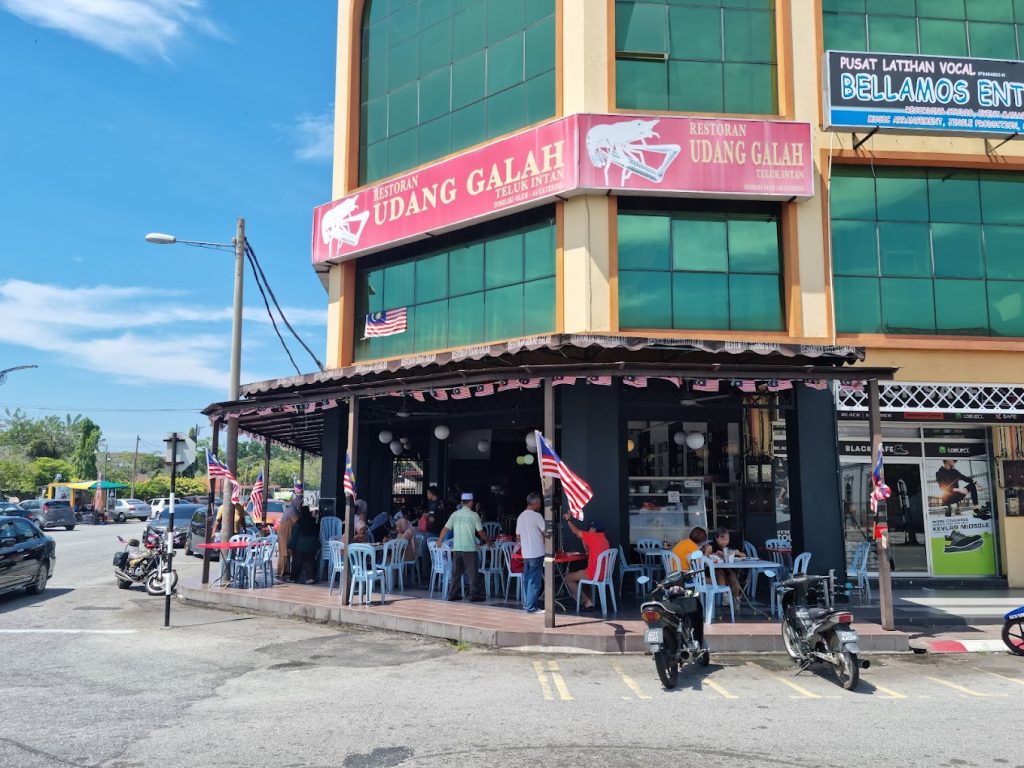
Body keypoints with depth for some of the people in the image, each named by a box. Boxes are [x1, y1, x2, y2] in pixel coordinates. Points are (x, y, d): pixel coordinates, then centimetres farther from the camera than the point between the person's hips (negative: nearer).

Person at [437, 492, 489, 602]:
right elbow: (481, 532, -2)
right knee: (473, 572, 3)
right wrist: (488, 541, 14)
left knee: (456, 572, 12)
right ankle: (474, 595, 3)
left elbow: (445, 529, 4)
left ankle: (452, 594, 15)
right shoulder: (473, 515, -5)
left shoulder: (455, 514, 6)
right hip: (469, 548, -4)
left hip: (456, 548, 4)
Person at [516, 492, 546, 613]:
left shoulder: (520, 516, 11)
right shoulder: (536, 516, -12)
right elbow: (545, 533, -12)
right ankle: (531, 607, -3)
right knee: (534, 581, -3)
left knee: (526, 579, 15)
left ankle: (526, 604, 21)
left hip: (525, 553, 7)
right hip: (537, 553, -7)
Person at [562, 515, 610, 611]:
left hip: (594, 574, -9)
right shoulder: (603, 539, 12)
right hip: (603, 574, 9)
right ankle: (588, 600, 20)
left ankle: (587, 602, 5)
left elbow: (576, 531, -1)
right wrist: (583, 538, 16)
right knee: (576, 575, 30)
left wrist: (568, 519, 12)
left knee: (568, 578, 6)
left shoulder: (594, 537, -12)